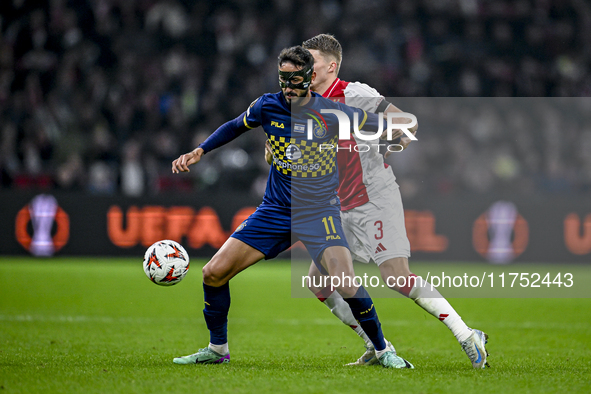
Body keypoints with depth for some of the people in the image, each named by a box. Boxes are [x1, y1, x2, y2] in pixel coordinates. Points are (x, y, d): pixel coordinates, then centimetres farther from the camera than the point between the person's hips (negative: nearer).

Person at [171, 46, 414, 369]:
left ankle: (382, 351, 0)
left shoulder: (332, 112, -11)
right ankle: (217, 350, 15)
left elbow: (380, 125, 5)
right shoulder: (268, 106, -3)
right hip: (275, 211, 4)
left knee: (347, 287, -24)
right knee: (213, 273, -6)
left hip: (321, 212, -3)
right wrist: (199, 151, 11)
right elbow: (235, 127, 17)